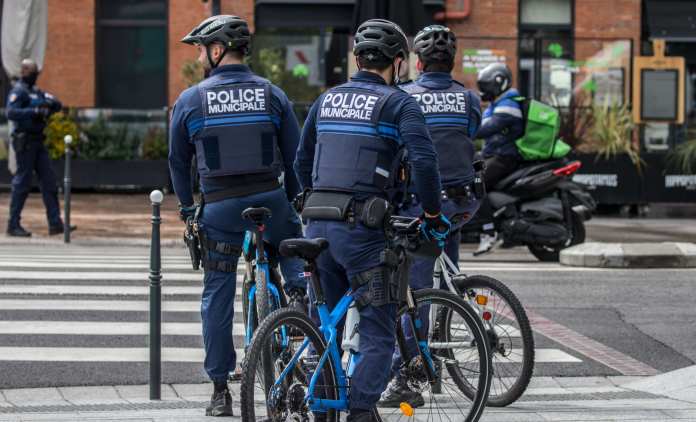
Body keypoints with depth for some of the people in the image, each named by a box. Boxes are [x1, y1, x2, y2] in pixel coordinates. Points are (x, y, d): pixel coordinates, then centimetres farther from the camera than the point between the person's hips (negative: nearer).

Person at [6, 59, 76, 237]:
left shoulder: (36, 91, 18)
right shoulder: (18, 91, -9)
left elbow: (58, 106, 17)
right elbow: (11, 113, -24)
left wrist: (50, 103, -5)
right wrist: (35, 111, -29)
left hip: (38, 142, 9)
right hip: (25, 141, -9)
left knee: (49, 181, 5)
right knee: (22, 182, -5)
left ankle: (55, 223, 5)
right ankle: (13, 225, 1)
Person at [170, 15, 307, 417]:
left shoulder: (190, 101, -1)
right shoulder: (273, 95, 2)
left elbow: (178, 162, 8)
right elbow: (296, 157, 5)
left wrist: (188, 207, 22)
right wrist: (292, 201, 19)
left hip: (219, 207, -1)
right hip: (270, 200, 1)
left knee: (218, 294, 7)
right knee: (293, 239, 33)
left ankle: (221, 389, 9)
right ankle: (300, 290, 6)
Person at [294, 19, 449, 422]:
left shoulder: (327, 100, 15)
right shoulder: (399, 103, -3)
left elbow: (302, 164, 20)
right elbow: (424, 160, -15)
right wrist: (433, 214, -3)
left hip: (318, 226, 6)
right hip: (363, 231, -6)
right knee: (379, 336, -1)